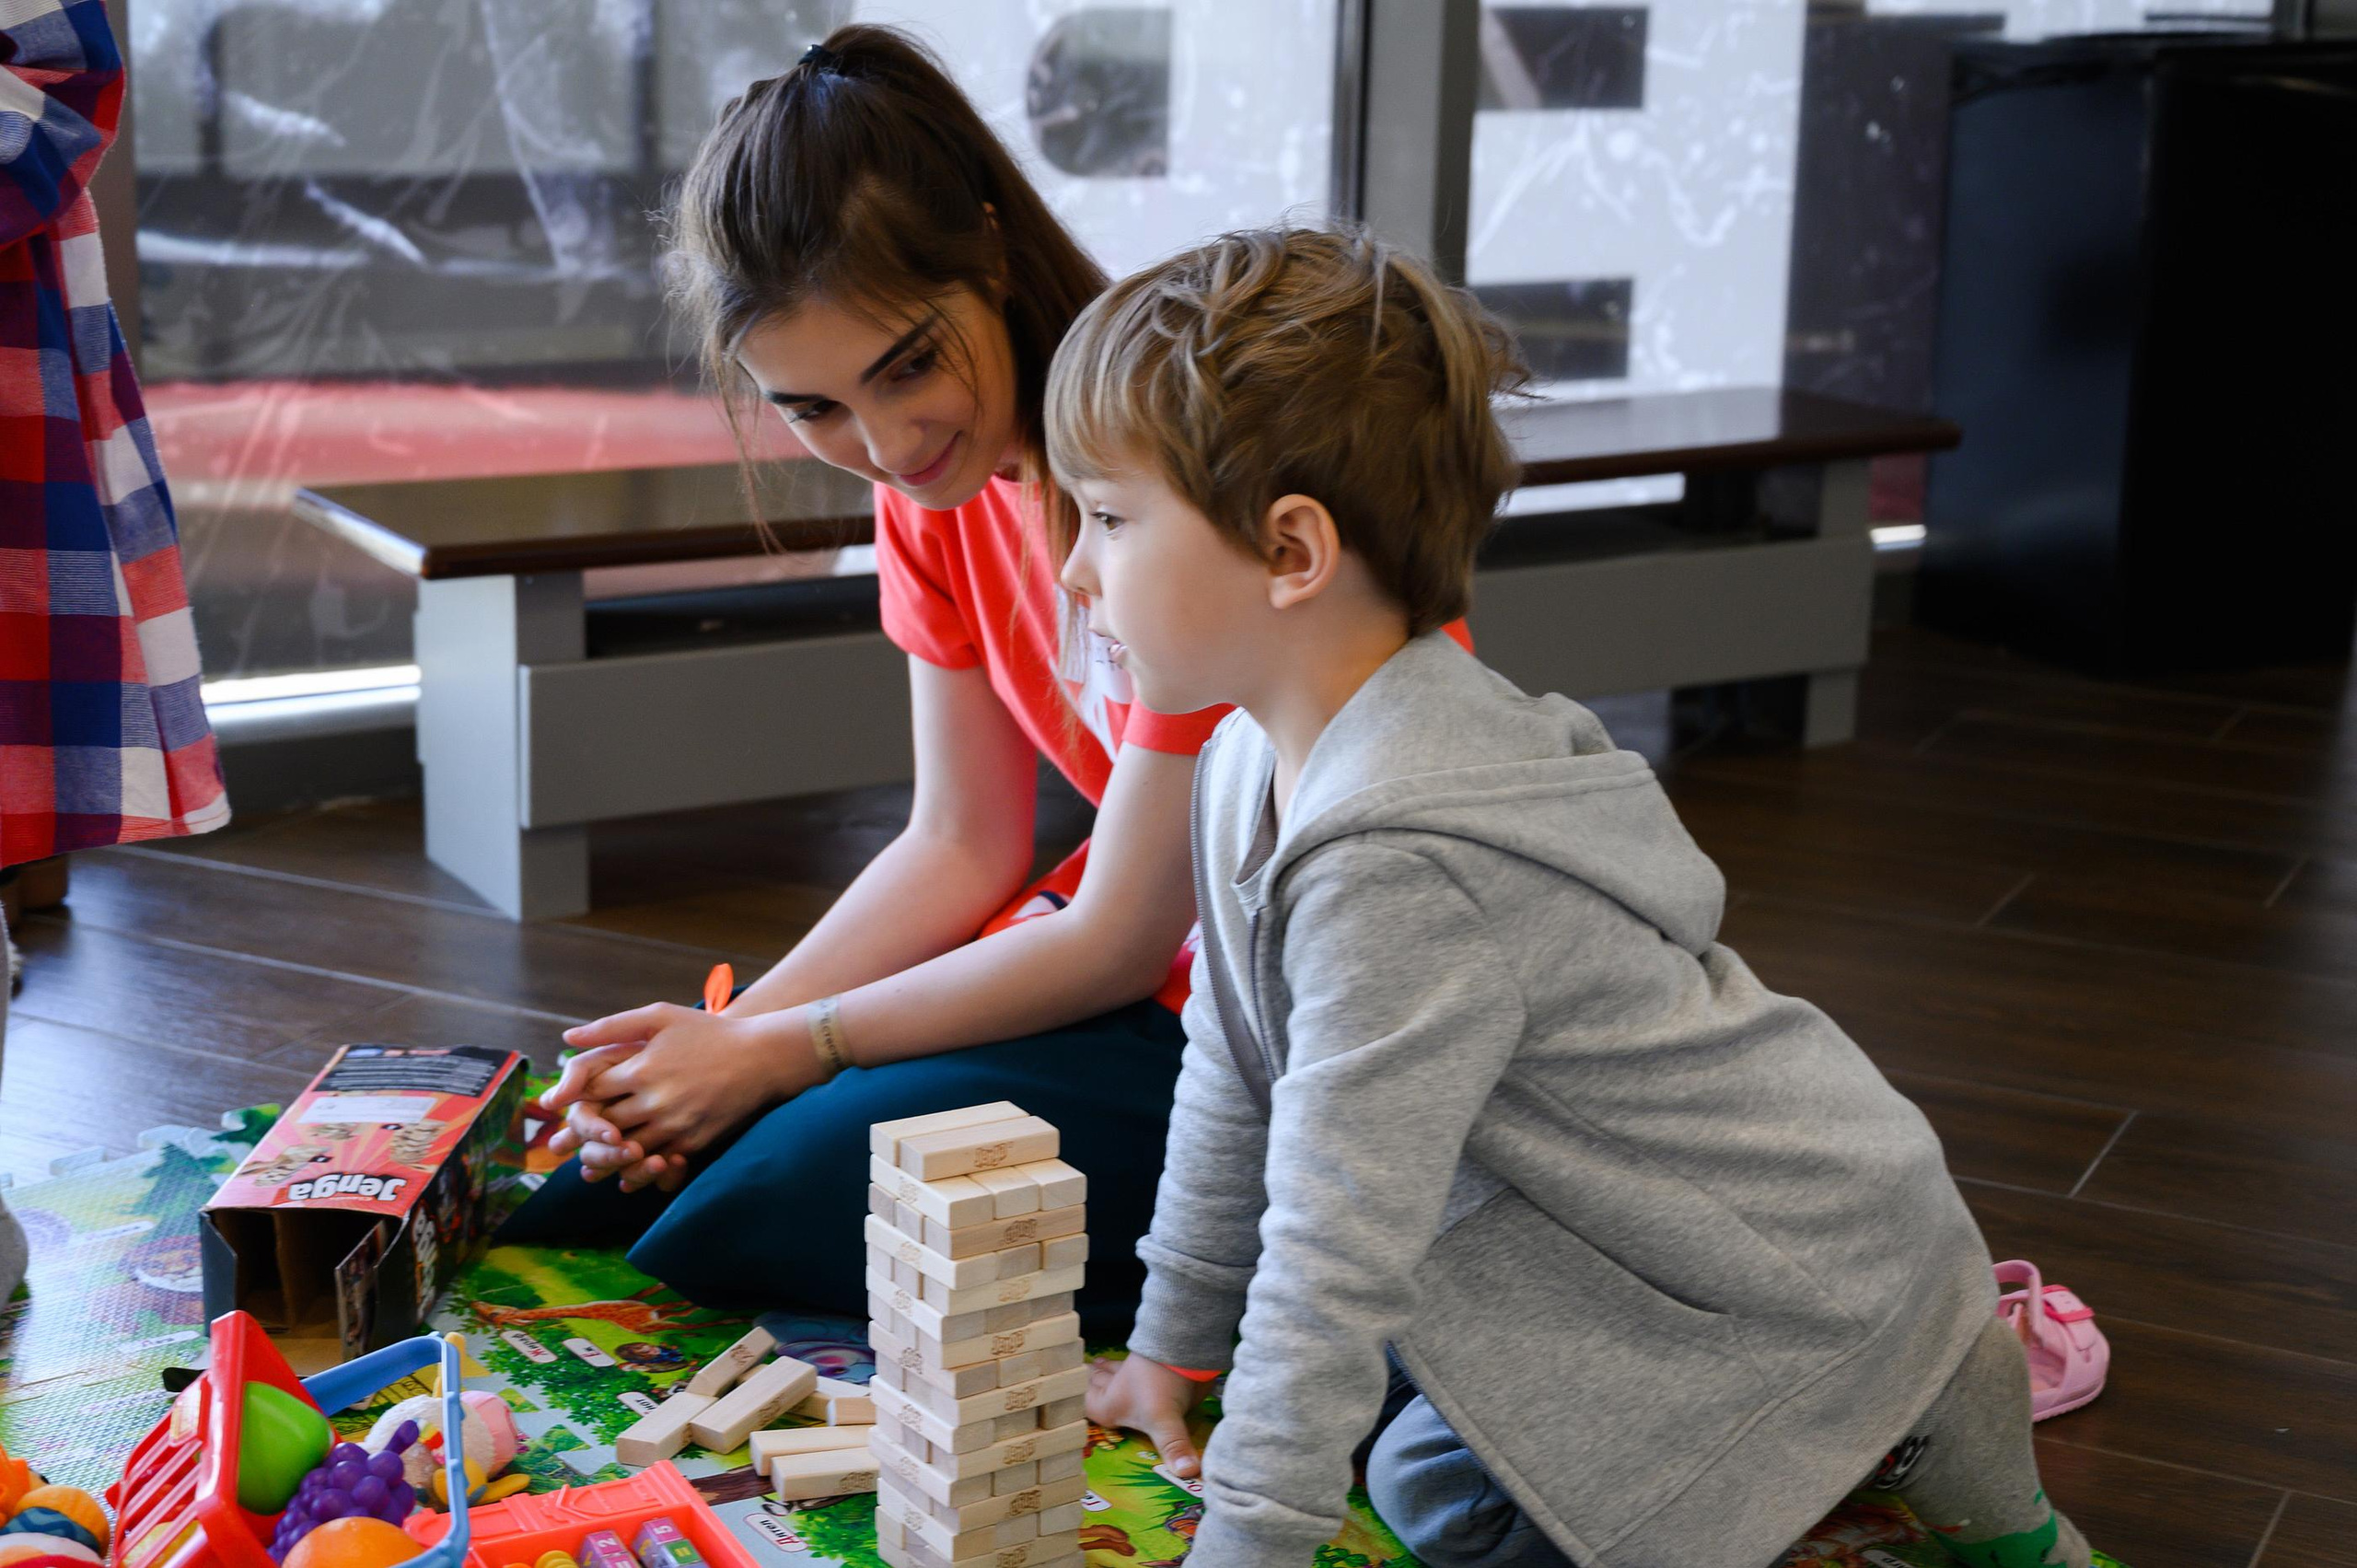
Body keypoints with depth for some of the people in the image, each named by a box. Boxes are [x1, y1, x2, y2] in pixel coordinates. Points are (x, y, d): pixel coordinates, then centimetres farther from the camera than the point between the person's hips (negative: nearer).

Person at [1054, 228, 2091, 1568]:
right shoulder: (1262, 756, -2)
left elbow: (1338, 1241, -31)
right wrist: (1175, 1346, 15)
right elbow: (1235, 1078, 9)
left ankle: (1923, 1414, 2)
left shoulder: (1399, 867, -34)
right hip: (1631, 1214, 9)